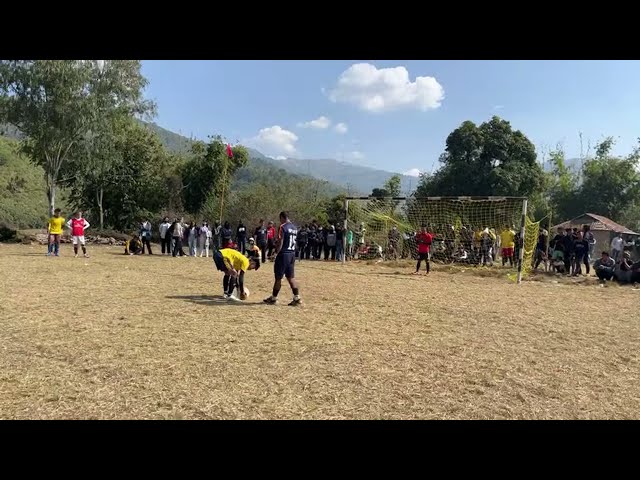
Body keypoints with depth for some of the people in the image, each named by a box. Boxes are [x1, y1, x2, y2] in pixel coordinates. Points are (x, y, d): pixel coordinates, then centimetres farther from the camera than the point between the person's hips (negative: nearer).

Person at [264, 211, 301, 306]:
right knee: (291, 277, 11)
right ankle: (297, 298, 7)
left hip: (283, 254, -7)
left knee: (278, 277, 3)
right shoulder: (294, 227, 12)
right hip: (292, 254, 8)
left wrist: (276, 253, -12)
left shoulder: (282, 227, -12)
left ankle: (273, 298, 14)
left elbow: (280, 242, -17)